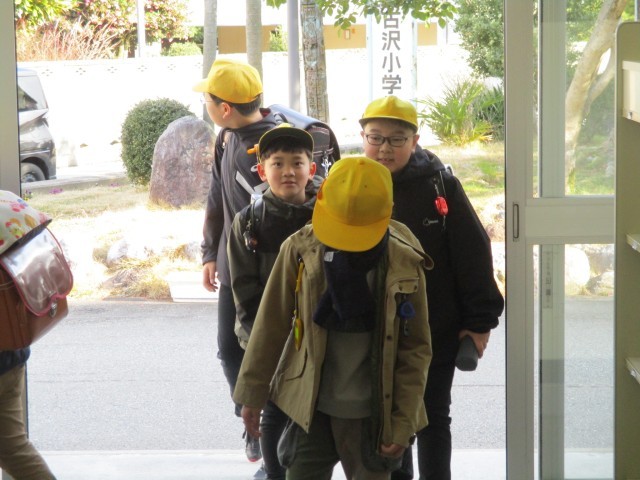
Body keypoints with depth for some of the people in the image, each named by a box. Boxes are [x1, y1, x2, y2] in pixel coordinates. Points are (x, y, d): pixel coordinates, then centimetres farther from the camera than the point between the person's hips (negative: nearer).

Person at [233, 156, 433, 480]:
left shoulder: (405, 265, -11)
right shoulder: (300, 250, -9)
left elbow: (415, 350, -4)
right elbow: (270, 327, 0)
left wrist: (403, 422, -5)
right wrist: (253, 395, 3)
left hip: (370, 414, -1)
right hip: (310, 407, 1)